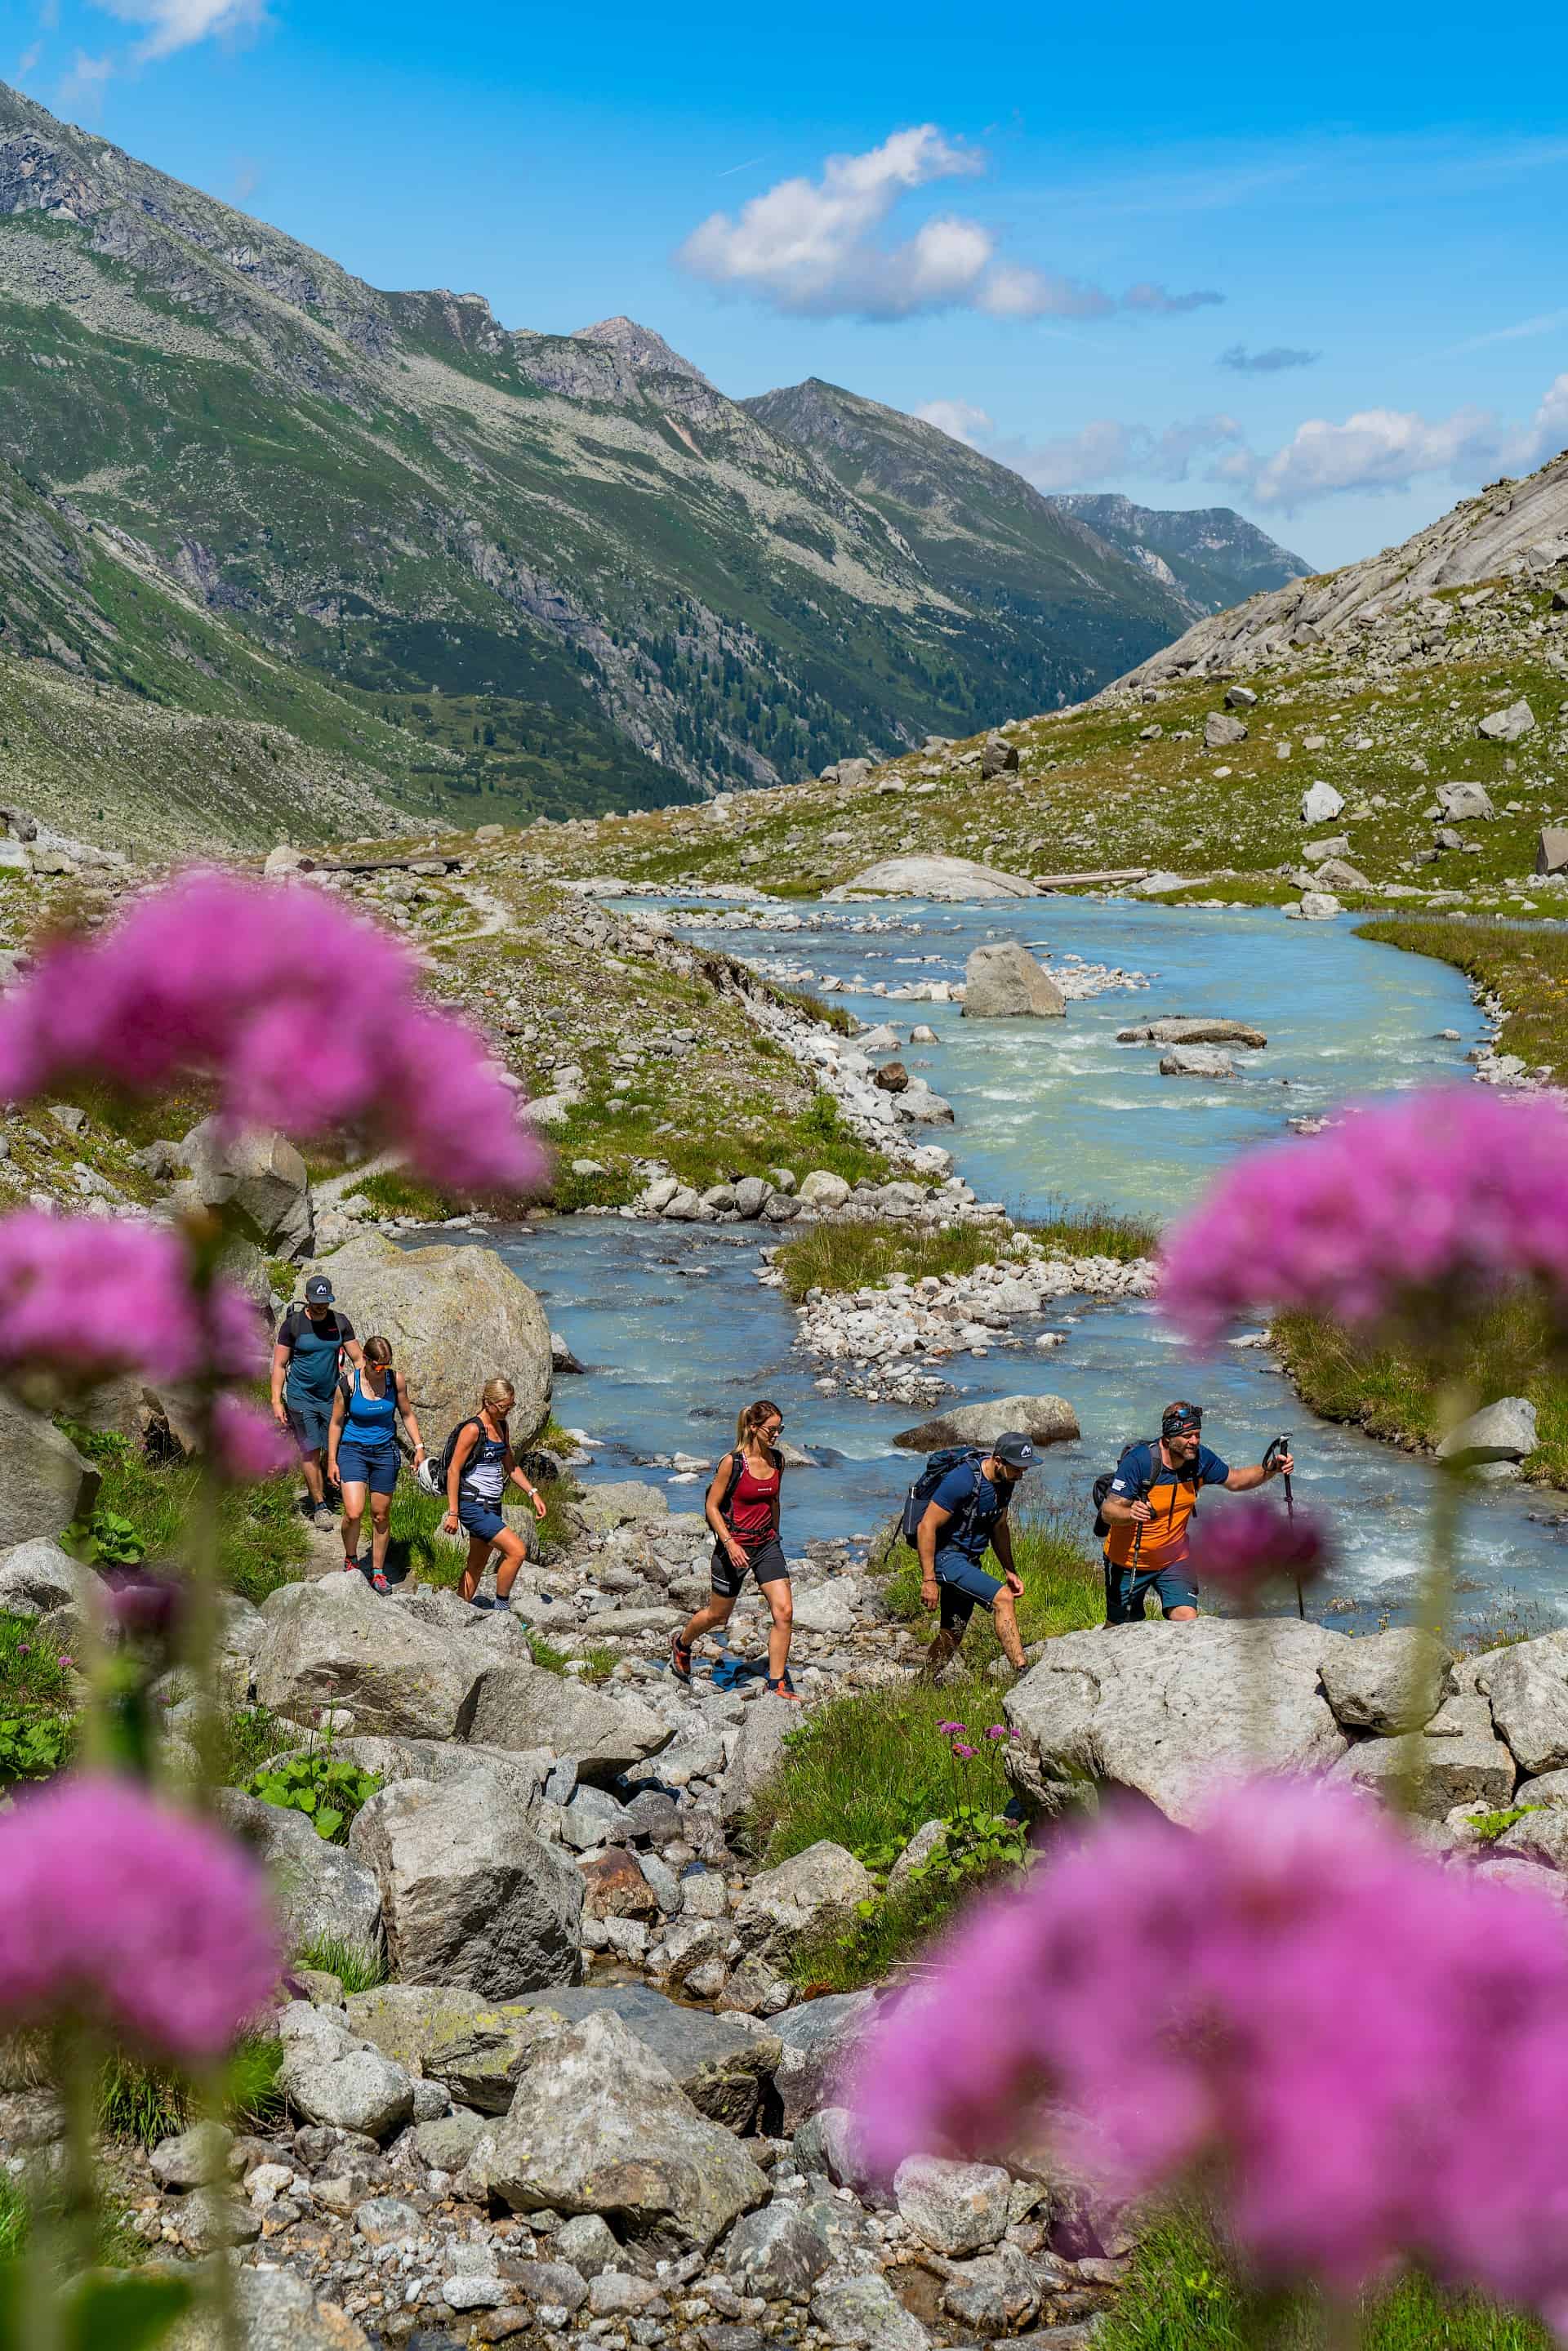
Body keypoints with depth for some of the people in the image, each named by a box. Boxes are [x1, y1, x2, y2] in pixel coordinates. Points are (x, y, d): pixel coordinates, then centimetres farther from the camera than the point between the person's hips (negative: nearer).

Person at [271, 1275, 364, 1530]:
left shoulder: (340, 1323, 2)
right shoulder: (292, 1324, -5)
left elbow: (357, 1359, 5)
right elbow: (279, 1364, -2)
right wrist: (276, 1401, -9)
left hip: (333, 1397, 3)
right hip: (302, 1398, -3)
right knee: (310, 1452, -7)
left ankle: (316, 1493, 22)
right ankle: (320, 1505, 1)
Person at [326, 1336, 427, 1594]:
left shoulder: (396, 1380, -7)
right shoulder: (348, 1385, -13)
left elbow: (407, 1414, 9)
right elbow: (336, 1423, -1)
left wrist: (419, 1447, 4)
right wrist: (332, 1461, -1)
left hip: (385, 1451, 2)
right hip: (353, 1450, -2)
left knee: (381, 1515, 8)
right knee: (354, 1513, -15)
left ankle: (378, 1572, 24)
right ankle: (351, 1559, 13)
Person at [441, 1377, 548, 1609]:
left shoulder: (501, 1427, 10)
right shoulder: (473, 1429, -15)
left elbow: (510, 1466, 21)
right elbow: (453, 1471, -15)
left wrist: (533, 1493, 10)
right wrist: (453, 1513, -18)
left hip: (492, 1506, 9)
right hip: (473, 1505, -9)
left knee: (478, 1565, 13)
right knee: (517, 1551, -16)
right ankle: (502, 1608, -3)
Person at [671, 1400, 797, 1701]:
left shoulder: (777, 1460, 1)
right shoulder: (733, 1462, -16)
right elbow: (712, 1507, -11)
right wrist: (729, 1543, -21)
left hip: (767, 1545, 5)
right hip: (735, 1547, -5)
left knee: (784, 1611, -9)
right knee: (718, 1615, 12)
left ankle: (777, 1683, 1)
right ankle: (681, 1644, 43)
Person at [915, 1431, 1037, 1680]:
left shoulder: (1004, 1481, 3)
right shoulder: (963, 1480, -24)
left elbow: (999, 1527, 19)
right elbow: (926, 1527, -23)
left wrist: (1010, 1571, 11)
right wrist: (928, 1580, -24)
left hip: (969, 1561, 9)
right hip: (945, 1557, -9)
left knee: (952, 1636, 12)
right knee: (1003, 1598, -23)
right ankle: (1023, 1674, -24)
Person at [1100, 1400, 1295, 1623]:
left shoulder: (1200, 1458, -12)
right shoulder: (1138, 1461, -26)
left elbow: (1235, 1481, 5)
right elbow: (1108, 1511, -27)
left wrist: (1270, 1469, -13)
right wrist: (1131, 1514, -49)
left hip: (1173, 1560, 3)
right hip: (1128, 1562, -3)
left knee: (1187, 1622, -19)